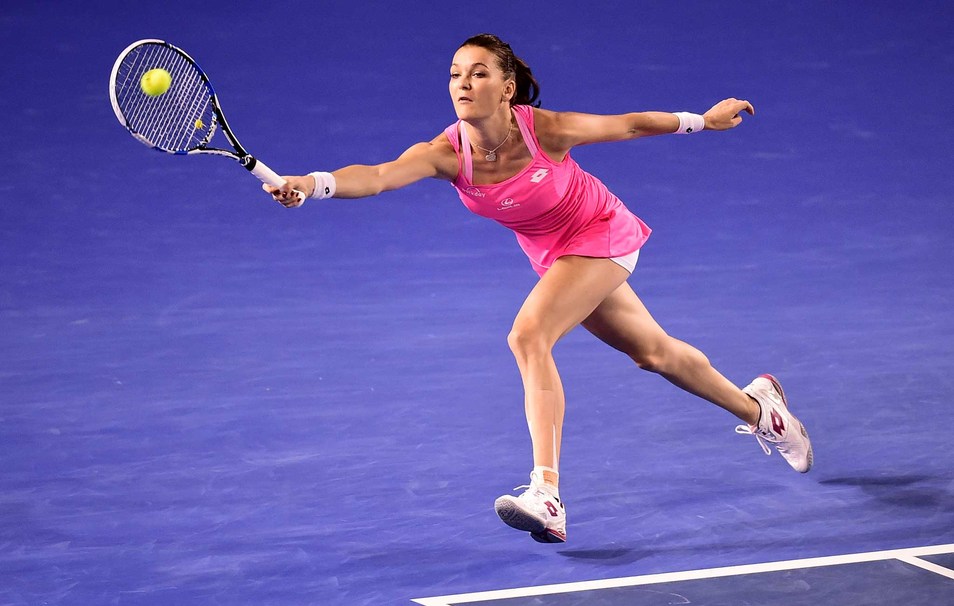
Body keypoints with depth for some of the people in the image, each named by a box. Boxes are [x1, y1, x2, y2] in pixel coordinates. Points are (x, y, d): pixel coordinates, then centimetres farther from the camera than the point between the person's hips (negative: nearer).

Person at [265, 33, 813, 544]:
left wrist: (703, 120, 0)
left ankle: (547, 496, -28)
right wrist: (312, 183, -60)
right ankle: (755, 405, 49)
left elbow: (629, 125, -13)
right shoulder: (447, 153, -23)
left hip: (602, 236, -5)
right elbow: (378, 175, -41)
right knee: (652, 352, 22)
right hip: (553, 255, 5)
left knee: (528, 336, -27)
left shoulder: (546, 130, -30)